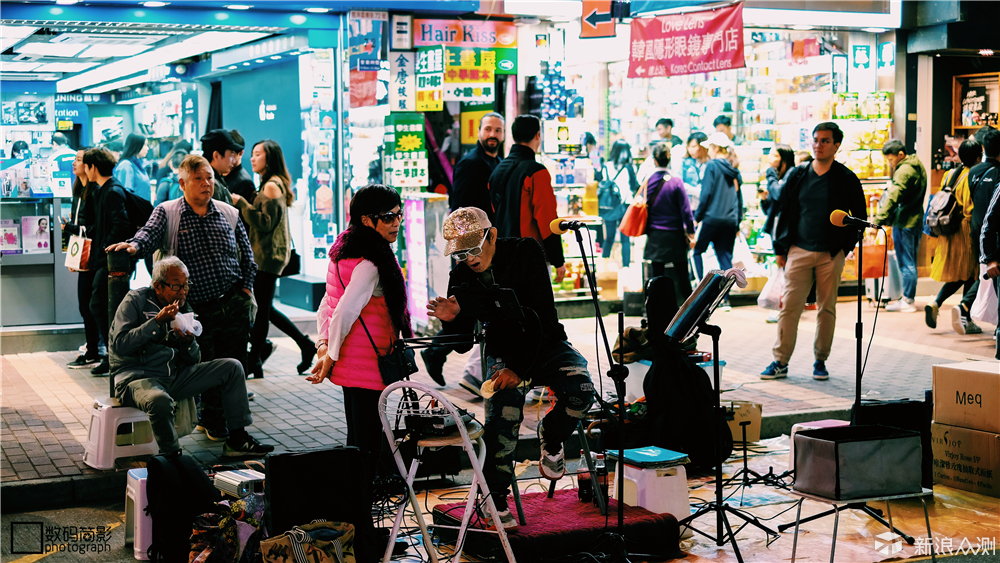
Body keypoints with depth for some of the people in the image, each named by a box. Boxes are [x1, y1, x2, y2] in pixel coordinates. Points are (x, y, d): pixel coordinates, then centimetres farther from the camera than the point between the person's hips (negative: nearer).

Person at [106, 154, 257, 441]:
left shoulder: (229, 213, 9)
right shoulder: (166, 213, 1)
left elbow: (247, 256, 16)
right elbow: (150, 234, -18)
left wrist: (246, 287, 5)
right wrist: (134, 245, -39)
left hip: (234, 303, 2)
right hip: (197, 307, -2)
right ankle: (212, 420, 22)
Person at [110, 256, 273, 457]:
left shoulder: (183, 308, 11)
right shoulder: (136, 301, -6)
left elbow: (194, 361, 11)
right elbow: (119, 345, -19)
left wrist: (188, 342, -13)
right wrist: (157, 321, -22)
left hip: (174, 376, 7)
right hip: (136, 377, -7)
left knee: (233, 368, -2)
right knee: (160, 401, -42)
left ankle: (237, 440, 1)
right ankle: (171, 456, -16)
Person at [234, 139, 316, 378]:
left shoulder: (272, 186, -14)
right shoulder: (269, 184, 17)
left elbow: (266, 222, -20)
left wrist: (241, 203, -16)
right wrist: (243, 204, 11)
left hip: (268, 254, -10)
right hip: (266, 253, 10)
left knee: (262, 309, -3)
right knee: (265, 308, 14)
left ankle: (253, 363, 2)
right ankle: (305, 345, 20)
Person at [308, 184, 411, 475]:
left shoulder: (345, 251, 11)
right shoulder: (370, 264, -21)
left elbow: (327, 305, 12)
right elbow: (344, 312, -25)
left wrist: (324, 344, 3)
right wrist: (331, 356, -14)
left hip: (350, 364, 10)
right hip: (367, 365, -10)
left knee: (356, 439, 19)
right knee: (368, 442, -3)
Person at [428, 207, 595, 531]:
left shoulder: (525, 253, -13)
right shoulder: (462, 277, -5)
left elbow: (542, 315, -18)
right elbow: (462, 343, -3)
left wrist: (519, 368, -25)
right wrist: (452, 320, -27)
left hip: (546, 344, -1)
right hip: (503, 352, 1)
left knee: (580, 391, -27)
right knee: (502, 417, -23)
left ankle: (551, 439, 3)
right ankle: (496, 499, -9)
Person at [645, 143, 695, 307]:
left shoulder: (648, 181, -3)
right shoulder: (676, 182, -10)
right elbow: (685, 209, -8)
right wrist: (690, 233, -1)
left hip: (655, 236, 2)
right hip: (675, 235, -2)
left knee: (657, 274, 6)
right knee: (682, 273, 7)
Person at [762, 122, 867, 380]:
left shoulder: (847, 179, 0)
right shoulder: (797, 176, 7)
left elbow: (859, 216, 6)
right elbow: (783, 212, 12)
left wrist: (845, 246, 0)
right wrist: (780, 248, 9)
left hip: (831, 255, -1)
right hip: (799, 252, 1)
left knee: (827, 308, 6)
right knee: (789, 306, -3)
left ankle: (820, 361, 17)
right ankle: (780, 362, 3)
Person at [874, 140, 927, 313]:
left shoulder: (904, 171, -18)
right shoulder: (918, 167, 13)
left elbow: (893, 198, -26)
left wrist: (878, 220, -29)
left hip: (904, 223, -10)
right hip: (916, 220, 10)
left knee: (906, 263, -5)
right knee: (910, 262, 14)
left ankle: (907, 301, -1)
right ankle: (908, 298, 18)